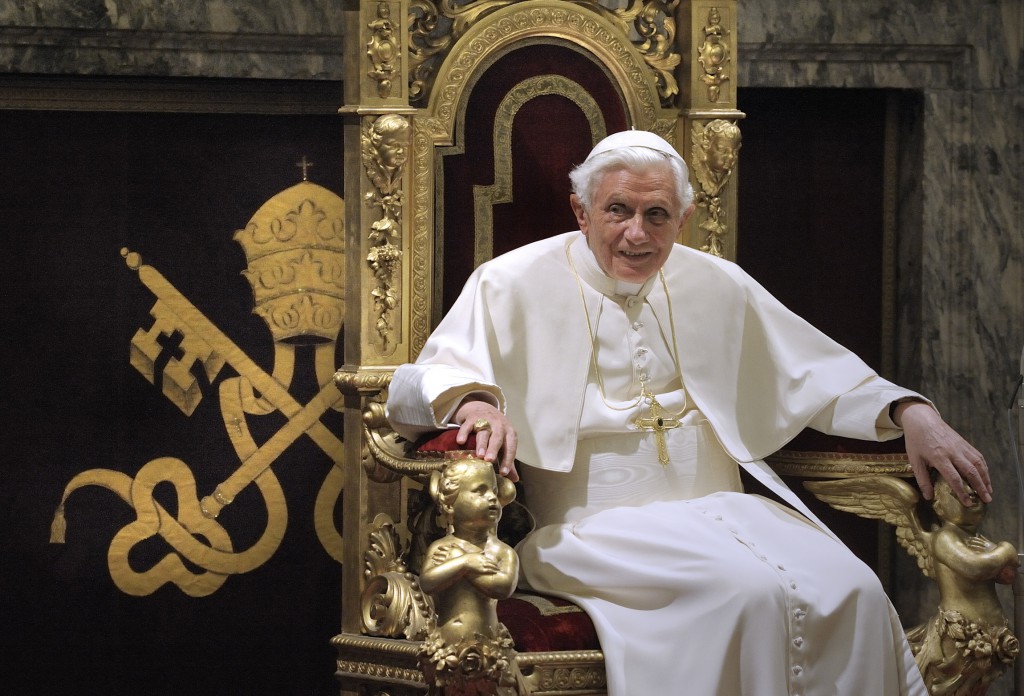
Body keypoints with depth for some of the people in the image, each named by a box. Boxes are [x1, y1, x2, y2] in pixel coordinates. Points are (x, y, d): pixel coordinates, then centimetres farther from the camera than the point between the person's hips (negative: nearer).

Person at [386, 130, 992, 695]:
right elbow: (419, 386, -4)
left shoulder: (715, 286, 15)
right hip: (595, 522, -5)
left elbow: (815, 372, 19)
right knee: (749, 592, -31)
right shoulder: (516, 286, 2)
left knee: (854, 593, -22)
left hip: (720, 507, 5)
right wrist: (473, 402, -28)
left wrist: (910, 414, 1)